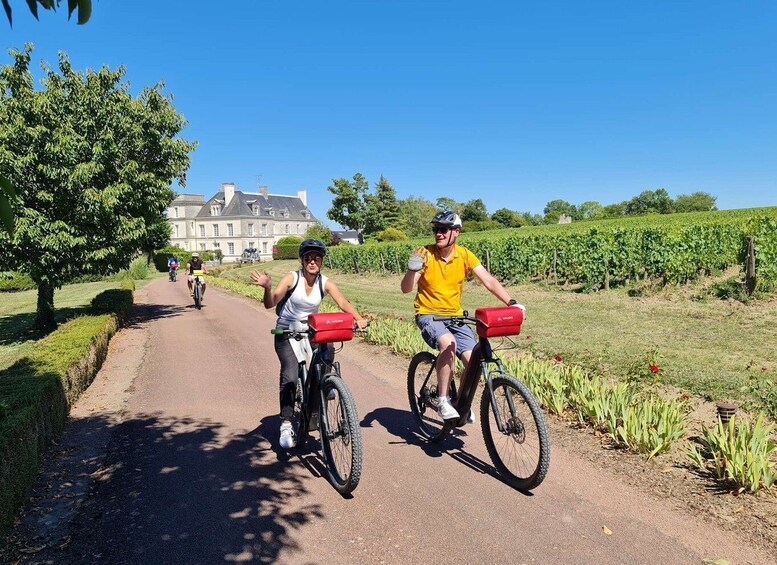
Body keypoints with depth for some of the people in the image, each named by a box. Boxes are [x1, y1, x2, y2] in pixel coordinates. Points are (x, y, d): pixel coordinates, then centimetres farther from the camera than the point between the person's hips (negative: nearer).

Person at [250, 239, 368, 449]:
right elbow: (270, 304, -22)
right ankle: (286, 424, -8)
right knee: (290, 375, -21)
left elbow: (343, 302, -21)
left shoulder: (325, 282, -7)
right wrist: (267, 287, -44)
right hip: (286, 333, -3)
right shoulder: (292, 278, -14)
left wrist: (358, 318, -39)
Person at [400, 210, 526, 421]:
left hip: (455, 316, 4)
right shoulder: (425, 254, -12)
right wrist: (412, 269, -36)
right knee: (448, 343, -34)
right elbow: (406, 288, -16)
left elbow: (489, 281, -9)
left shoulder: (465, 255, -4)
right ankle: (443, 401, -17)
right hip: (428, 315, -3)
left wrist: (511, 303, -21)